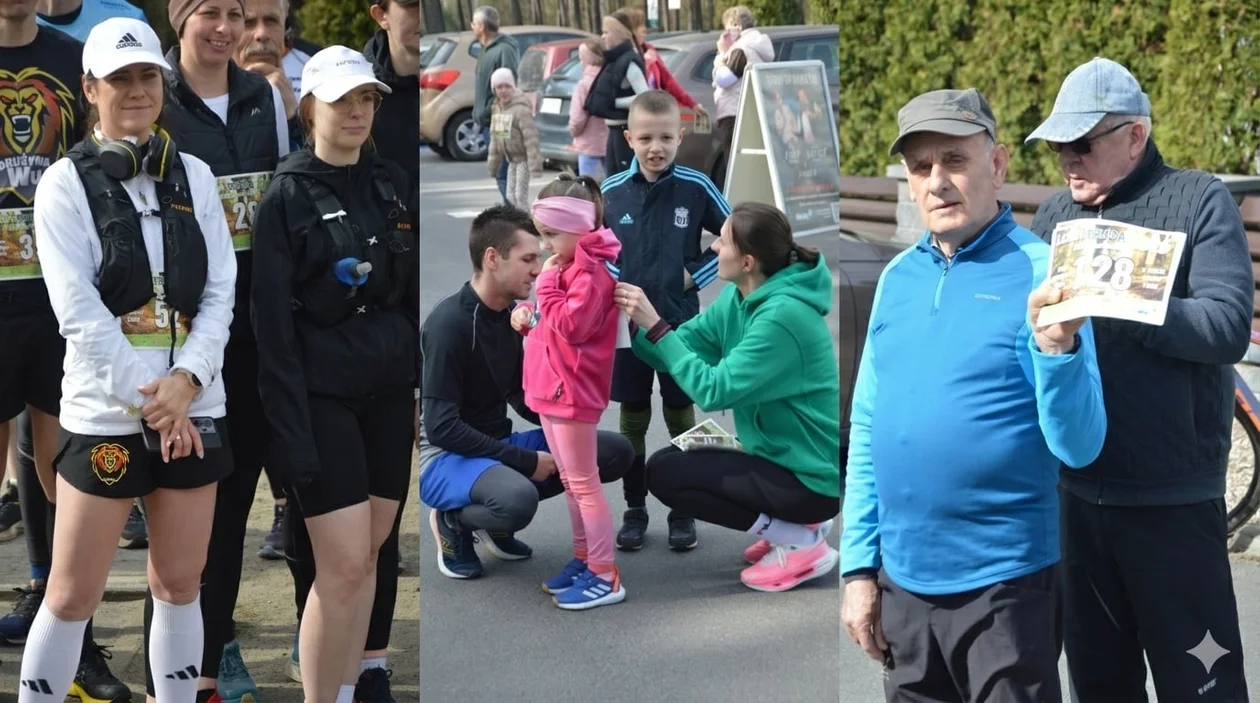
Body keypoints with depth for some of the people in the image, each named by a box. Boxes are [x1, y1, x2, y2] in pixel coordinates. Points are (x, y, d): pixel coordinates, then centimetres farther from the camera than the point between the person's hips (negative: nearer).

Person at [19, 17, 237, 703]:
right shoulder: (66, 182, -3)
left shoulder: (194, 176, 8)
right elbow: (78, 311, -10)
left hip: (194, 410, 4)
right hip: (104, 413, -4)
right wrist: (150, 400, -15)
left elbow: (220, 292, 4)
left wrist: (187, 379, -11)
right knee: (73, 595, 0)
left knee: (179, 584, 11)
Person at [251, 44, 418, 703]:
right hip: (322, 394, -5)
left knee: (369, 553, 10)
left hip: (390, 389, 5)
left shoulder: (393, 184, 9)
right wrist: (290, 430, -15)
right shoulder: (285, 196, -7)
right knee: (343, 565, -8)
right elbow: (274, 325, -10)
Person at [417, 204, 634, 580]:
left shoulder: (510, 317, 5)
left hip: (497, 448, 8)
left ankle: (493, 518, 7)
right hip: (447, 457, -8)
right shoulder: (449, 322, -19)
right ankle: (453, 520, -4)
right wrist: (524, 461, -21)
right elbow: (441, 427, -23)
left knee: (615, 452, -2)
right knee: (518, 498, -39)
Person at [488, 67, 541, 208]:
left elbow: (531, 138, -25)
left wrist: (535, 165, -29)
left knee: (520, 195, -10)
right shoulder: (496, 109, 5)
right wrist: (493, 163, 14)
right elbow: (495, 138, 13)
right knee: (511, 195, 12)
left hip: (524, 158, -8)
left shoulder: (521, 109, -22)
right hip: (511, 159, 8)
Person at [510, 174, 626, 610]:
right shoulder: (569, 266, 14)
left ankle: (605, 577, -1)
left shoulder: (591, 273, -18)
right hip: (552, 389, 10)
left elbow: (571, 325, -27)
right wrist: (529, 318, 3)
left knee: (583, 484, -6)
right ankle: (584, 559, 28)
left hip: (572, 392, -10)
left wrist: (547, 285, -18)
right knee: (570, 481, 17)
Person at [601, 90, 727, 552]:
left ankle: (683, 511, 21)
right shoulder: (611, 191, -4)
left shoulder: (697, 188, -8)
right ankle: (635, 509, 22)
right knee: (632, 419, 10)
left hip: (680, 323, -1)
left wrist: (696, 274, -5)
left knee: (681, 418, 9)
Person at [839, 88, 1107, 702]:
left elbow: (1079, 447, -15)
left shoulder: (1040, 271, -10)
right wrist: (857, 563, 7)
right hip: (901, 579, 5)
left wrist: (1057, 346, -31)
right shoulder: (897, 277, 6)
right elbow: (868, 427, 11)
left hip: (1004, 582, -5)